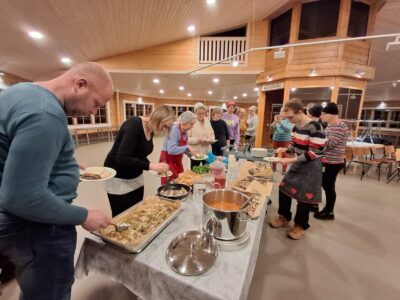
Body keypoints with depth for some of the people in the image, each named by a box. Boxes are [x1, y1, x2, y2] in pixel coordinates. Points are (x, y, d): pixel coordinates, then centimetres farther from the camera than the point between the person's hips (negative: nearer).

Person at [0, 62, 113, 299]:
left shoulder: (25, 92, 6)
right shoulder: (45, 114, -27)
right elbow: (22, 198, -28)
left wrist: (63, 165, 12)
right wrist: (83, 216, -17)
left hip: (19, 222, 10)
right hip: (39, 227, -10)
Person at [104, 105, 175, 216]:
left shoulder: (151, 130, -1)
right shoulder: (134, 125, -25)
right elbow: (122, 158, -31)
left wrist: (157, 168, -5)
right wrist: (150, 166, -32)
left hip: (136, 177, 8)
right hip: (118, 179, -7)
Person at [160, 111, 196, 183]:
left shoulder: (185, 131, 2)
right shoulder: (175, 129, -22)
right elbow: (171, 150, -32)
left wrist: (190, 153, 0)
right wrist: (187, 147, -28)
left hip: (177, 160, 8)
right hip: (168, 160, -8)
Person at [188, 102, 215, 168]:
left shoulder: (207, 121, 10)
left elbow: (212, 134, 14)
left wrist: (210, 139, -7)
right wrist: (198, 140, -24)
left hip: (207, 152, 6)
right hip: (195, 153, -5)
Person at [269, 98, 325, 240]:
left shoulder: (314, 127, -23)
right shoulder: (296, 126, 1)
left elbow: (315, 153, -24)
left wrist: (292, 160, -27)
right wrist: (285, 149, -7)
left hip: (310, 166, -8)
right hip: (298, 163, 8)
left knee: (303, 196, 4)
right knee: (284, 188, 11)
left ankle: (300, 225, 27)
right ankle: (284, 217, 32)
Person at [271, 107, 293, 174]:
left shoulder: (289, 120, -5)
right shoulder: (277, 119, 4)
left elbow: (288, 129, -20)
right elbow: (272, 127, -8)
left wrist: (280, 122, -30)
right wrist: (275, 121, -26)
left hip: (285, 140, -3)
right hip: (276, 139, 3)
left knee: (284, 155, -2)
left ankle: (284, 170, 9)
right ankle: (273, 168, 24)